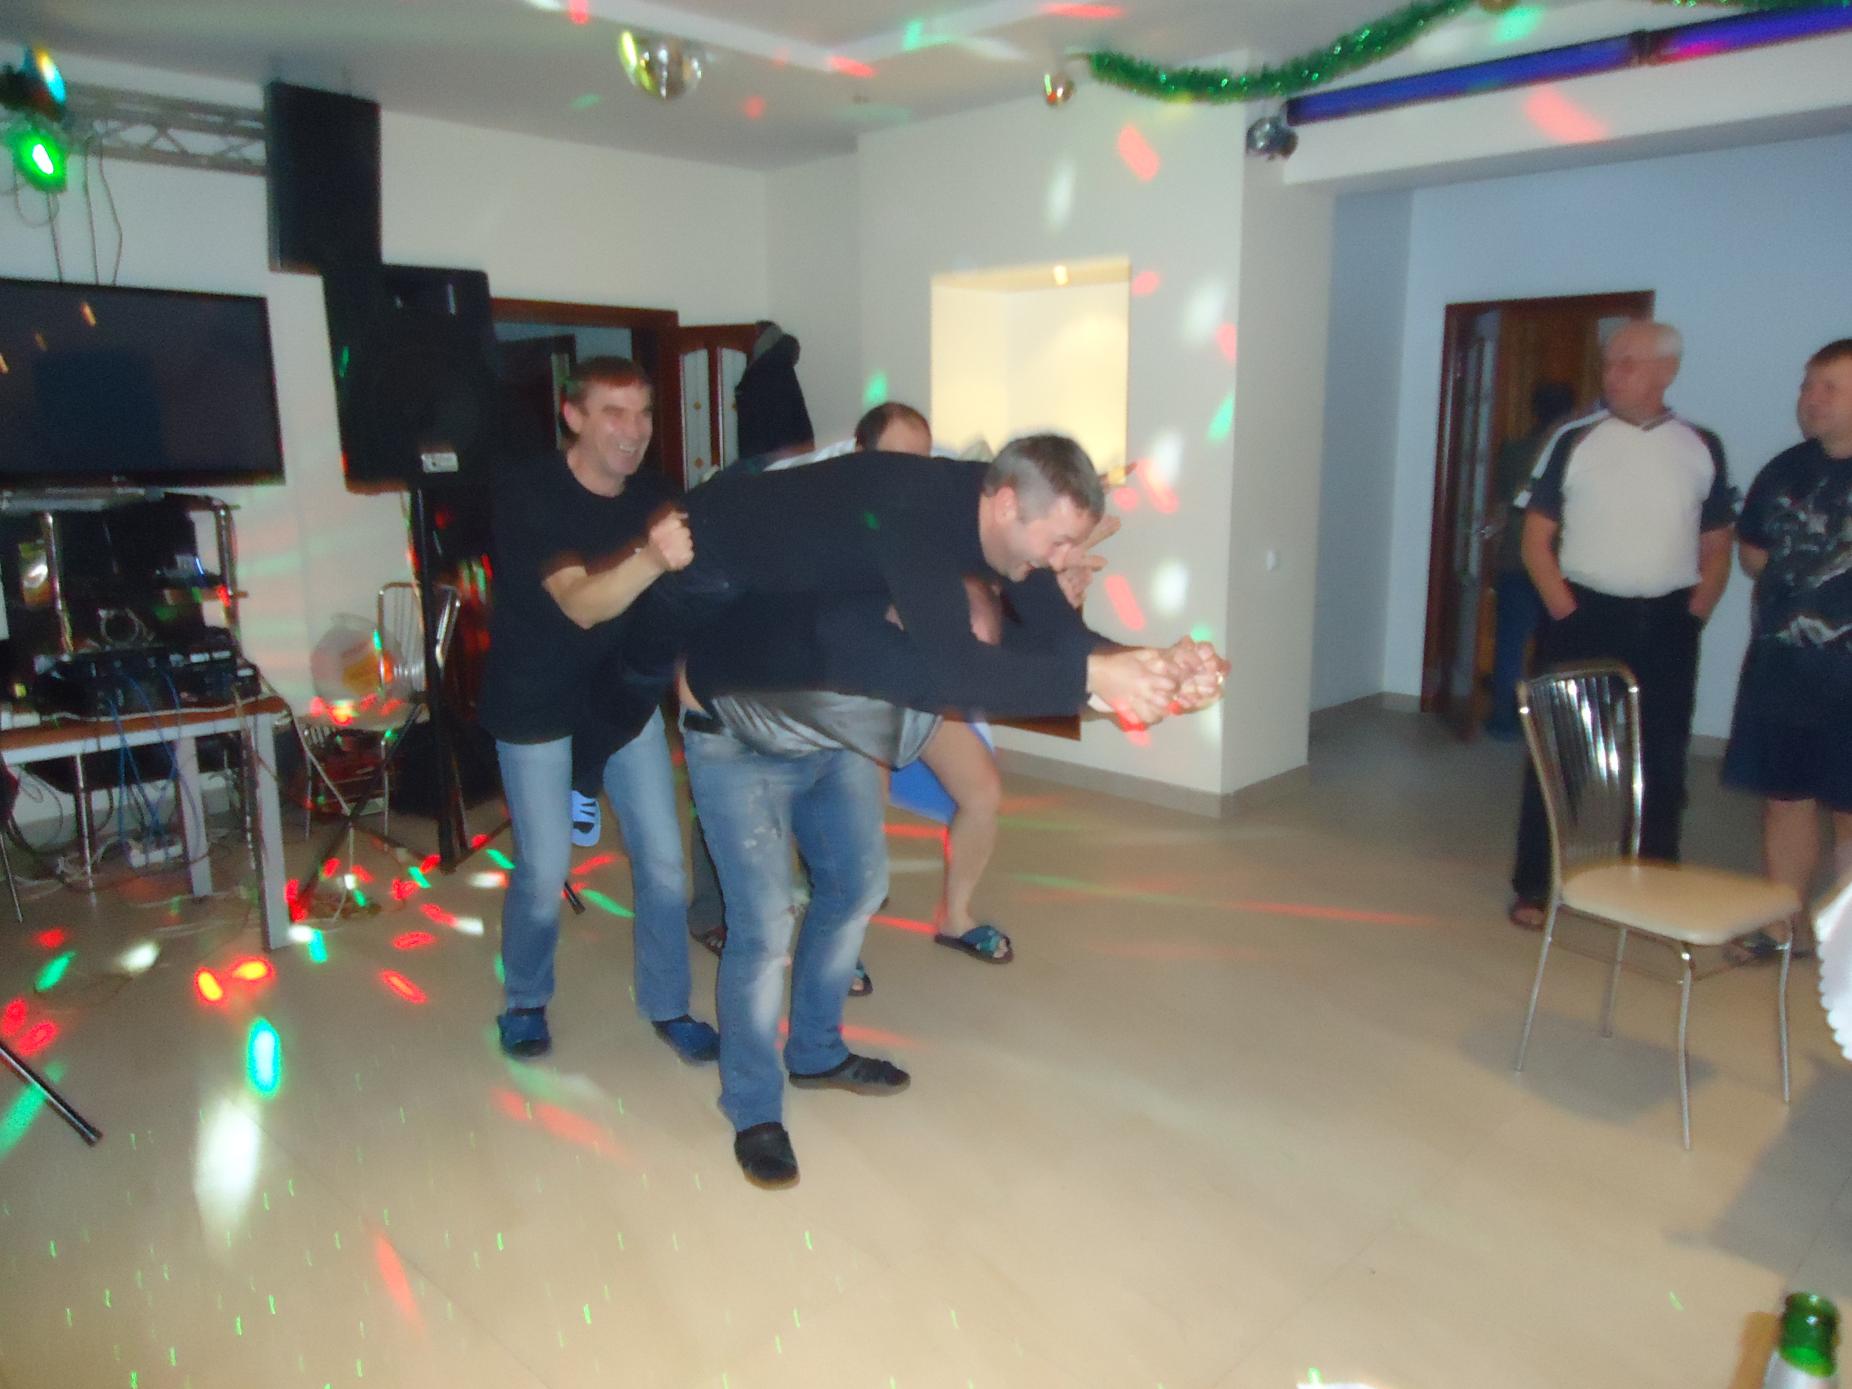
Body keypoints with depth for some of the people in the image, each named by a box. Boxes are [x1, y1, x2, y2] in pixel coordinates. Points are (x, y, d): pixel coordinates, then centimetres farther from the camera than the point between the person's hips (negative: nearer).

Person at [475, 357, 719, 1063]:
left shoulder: (651, 495, -8)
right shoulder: (527, 494, -21)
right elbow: (580, 605, -35)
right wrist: (654, 558, -53)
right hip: (537, 706, -4)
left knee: (663, 859, 2)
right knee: (544, 870, 1)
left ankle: (668, 1006, 20)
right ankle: (525, 1002, 28)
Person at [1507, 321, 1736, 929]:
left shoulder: (1701, 447, 6)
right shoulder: (1575, 440, -1)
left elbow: (1716, 547, 12)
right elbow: (1536, 539, -1)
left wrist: (1694, 614, 1)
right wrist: (1564, 610, -9)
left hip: (1667, 626, 2)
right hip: (1584, 617, -2)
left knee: (1661, 761, 8)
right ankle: (1533, 887, 12)